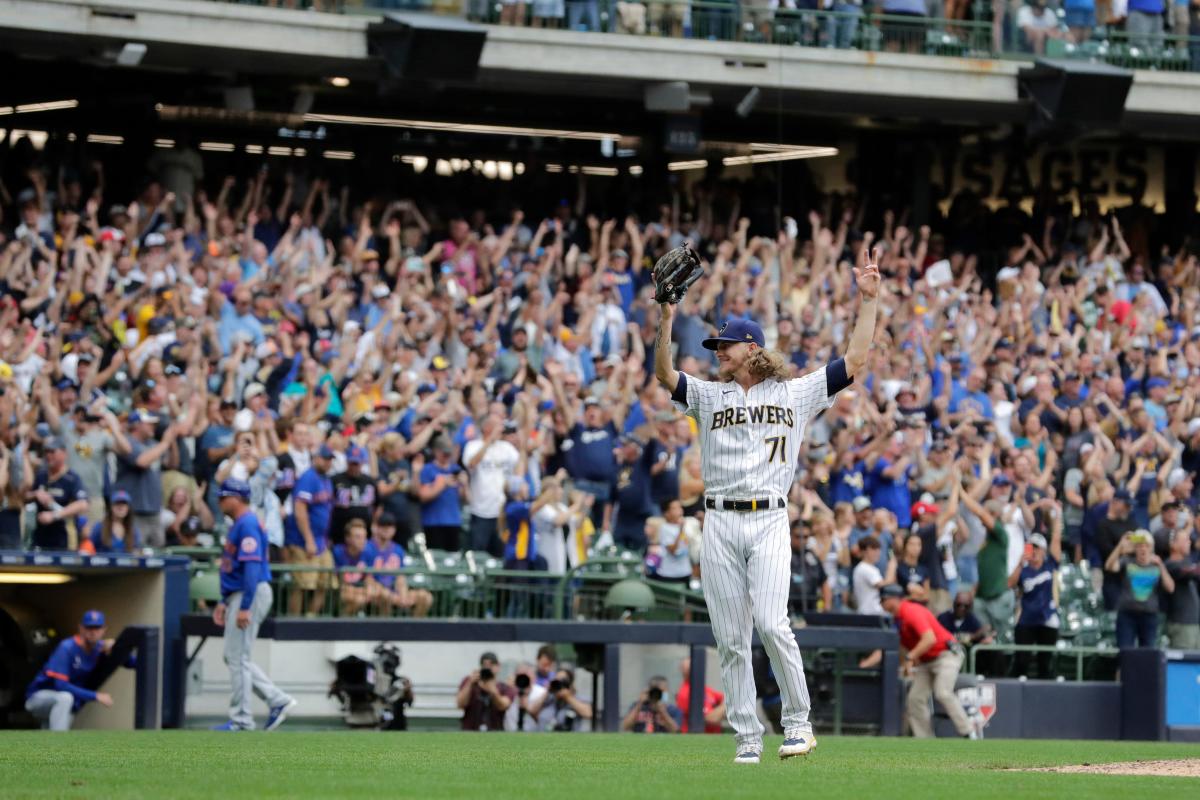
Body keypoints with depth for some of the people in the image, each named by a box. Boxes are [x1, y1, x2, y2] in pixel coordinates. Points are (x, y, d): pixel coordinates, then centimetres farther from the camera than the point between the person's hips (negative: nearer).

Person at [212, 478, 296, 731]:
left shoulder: (247, 525, -15)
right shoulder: (238, 525, 17)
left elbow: (252, 567, -23)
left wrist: (244, 607, -26)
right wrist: (224, 602, 22)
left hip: (251, 594, -11)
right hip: (238, 596, 11)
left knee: (237, 657, -6)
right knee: (235, 658, 13)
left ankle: (241, 720, -1)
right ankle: (278, 700, 12)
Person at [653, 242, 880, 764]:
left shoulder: (795, 394, 10)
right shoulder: (709, 396, 14)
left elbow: (854, 362, 6)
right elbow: (664, 375, -1)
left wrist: (869, 302, 1)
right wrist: (665, 322, -14)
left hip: (770, 521, -3)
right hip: (720, 522, 3)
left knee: (772, 622, -19)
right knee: (730, 638, 0)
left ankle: (798, 721, -5)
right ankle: (747, 739, 4)